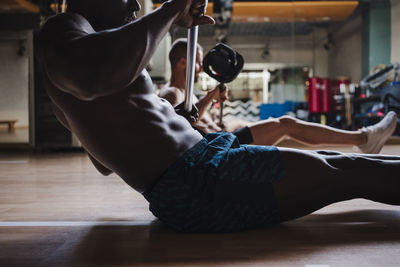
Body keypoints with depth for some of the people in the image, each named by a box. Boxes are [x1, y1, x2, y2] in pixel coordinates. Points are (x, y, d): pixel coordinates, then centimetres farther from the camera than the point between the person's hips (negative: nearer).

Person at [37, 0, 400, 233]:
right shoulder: (63, 30, -8)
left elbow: (107, 162, 32)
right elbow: (95, 74, -34)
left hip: (194, 166, 11)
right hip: (192, 186, -11)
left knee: (330, 163, 16)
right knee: (345, 172, -2)